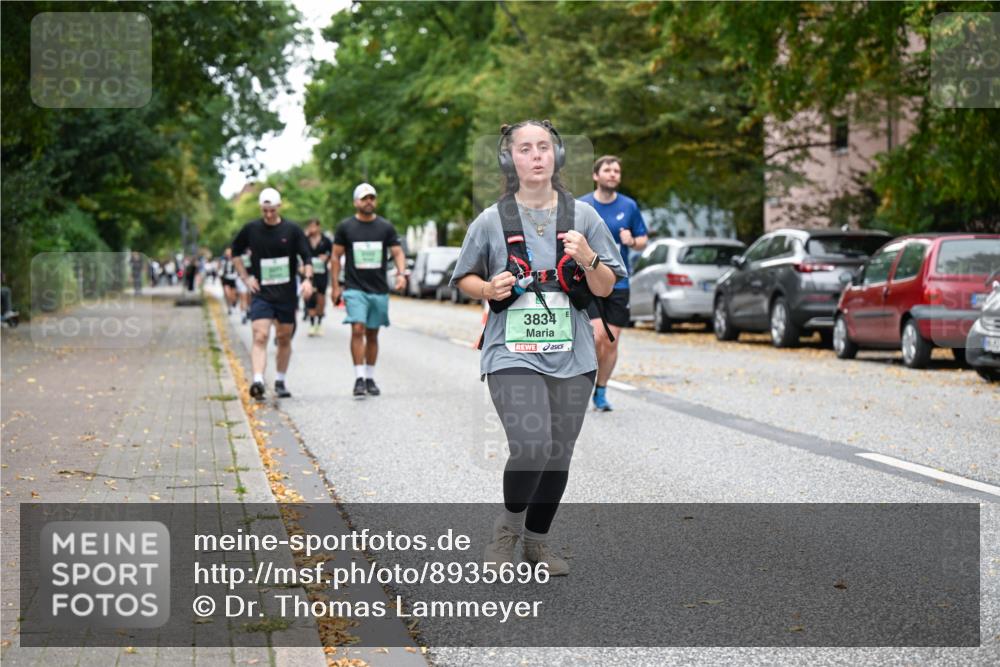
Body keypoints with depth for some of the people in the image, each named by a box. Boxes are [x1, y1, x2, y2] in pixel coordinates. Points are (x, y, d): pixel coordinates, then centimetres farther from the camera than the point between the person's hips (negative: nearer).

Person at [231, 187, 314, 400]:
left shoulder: (292, 230, -2)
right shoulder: (251, 229, 1)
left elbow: (306, 257, 0)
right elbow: (235, 251, 16)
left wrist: (308, 279, -18)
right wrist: (245, 277, 6)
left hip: (287, 294, 1)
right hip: (261, 294, -1)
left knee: (284, 339, 10)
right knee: (260, 337, -16)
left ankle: (280, 382, 25)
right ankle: (258, 382, -27)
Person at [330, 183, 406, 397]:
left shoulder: (386, 227, 6)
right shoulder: (345, 227, 2)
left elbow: (398, 252, 3)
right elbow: (336, 257, 6)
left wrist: (401, 274, -16)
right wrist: (335, 286, 1)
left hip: (379, 290, 2)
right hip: (355, 289, -2)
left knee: (372, 334, 10)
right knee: (357, 330, -17)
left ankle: (370, 378, 20)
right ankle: (359, 379, -16)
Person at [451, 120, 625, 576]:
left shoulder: (583, 216, 5)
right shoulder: (491, 221, 1)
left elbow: (605, 288, 7)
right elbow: (463, 279, 12)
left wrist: (587, 259, -13)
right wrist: (489, 289, -10)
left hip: (571, 355, 3)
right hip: (512, 354, -3)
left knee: (558, 454, 8)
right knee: (531, 447, -19)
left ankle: (537, 540, 28)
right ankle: (508, 525, 8)